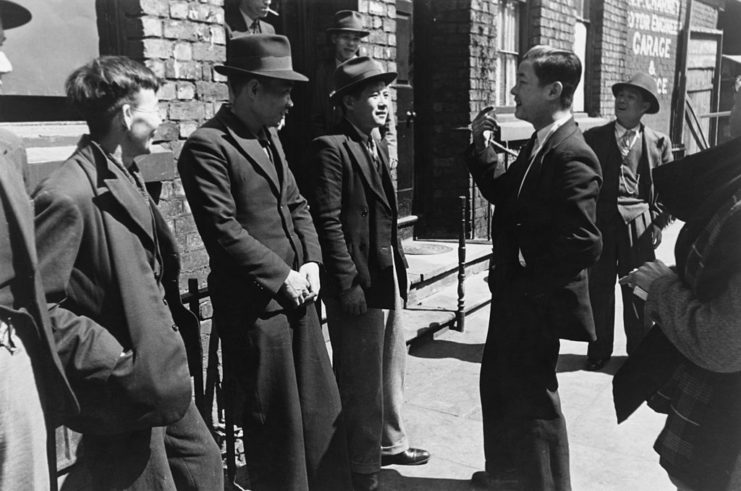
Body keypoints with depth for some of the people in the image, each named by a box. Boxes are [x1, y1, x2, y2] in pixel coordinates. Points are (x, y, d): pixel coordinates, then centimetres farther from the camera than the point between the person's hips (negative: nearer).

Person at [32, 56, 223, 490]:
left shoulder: (127, 177, 8)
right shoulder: (68, 197, -22)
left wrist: (173, 318, 9)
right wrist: (113, 362, -22)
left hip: (162, 377, 9)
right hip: (126, 393, -9)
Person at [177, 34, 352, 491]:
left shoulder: (269, 136, 12)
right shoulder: (207, 145, -14)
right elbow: (224, 231, -20)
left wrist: (311, 262, 0)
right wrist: (283, 276, -16)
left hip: (296, 295, 8)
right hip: (254, 305, -8)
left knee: (323, 410, 16)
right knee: (276, 420, 7)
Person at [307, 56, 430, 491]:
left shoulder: (379, 146, 14)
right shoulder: (332, 148, -14)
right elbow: (328, 221, -18)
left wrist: (401, 262, 13)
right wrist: (348, 284, -20)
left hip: (389, 275, 9)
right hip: (359, 280, -9)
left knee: (392, 367, 20)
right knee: (362, 381, 3)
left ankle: (391, 442, 39)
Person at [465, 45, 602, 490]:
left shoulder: (571, 156, -24)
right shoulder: (539, 145, 6)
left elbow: (585, 245, -29)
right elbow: (503, 194, 14)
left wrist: (525, 284, -20)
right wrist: (482, 148, 3)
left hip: (536, 304, -10)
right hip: (514, 296, 10)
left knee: (532, 396, 8)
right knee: (500, 383, 24)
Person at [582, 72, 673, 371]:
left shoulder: (659, 142, 5)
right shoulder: (593, 137, 6)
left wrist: (657, 224, -1)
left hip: (638, 228, -1)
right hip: (599, 224, 1)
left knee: (637, 293, 6)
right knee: (598, 289, 6)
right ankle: (599, 350, 20)